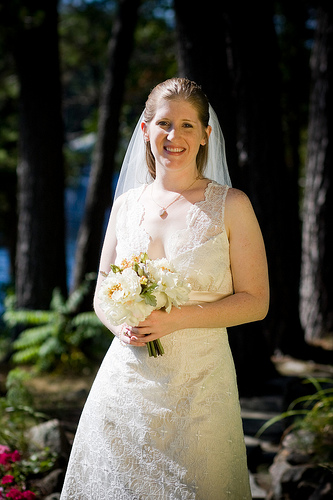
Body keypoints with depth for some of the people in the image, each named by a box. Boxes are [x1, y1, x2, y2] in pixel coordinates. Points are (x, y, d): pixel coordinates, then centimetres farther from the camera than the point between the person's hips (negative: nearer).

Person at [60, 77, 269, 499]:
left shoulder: (231, 206, -3)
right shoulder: (127, 204, 7)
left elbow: (255, 301, -4)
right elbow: (102, 294, 14)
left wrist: (177, 318, -16)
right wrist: (120, 325, -9)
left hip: (199, 385, -3)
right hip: (125, 382, 3)